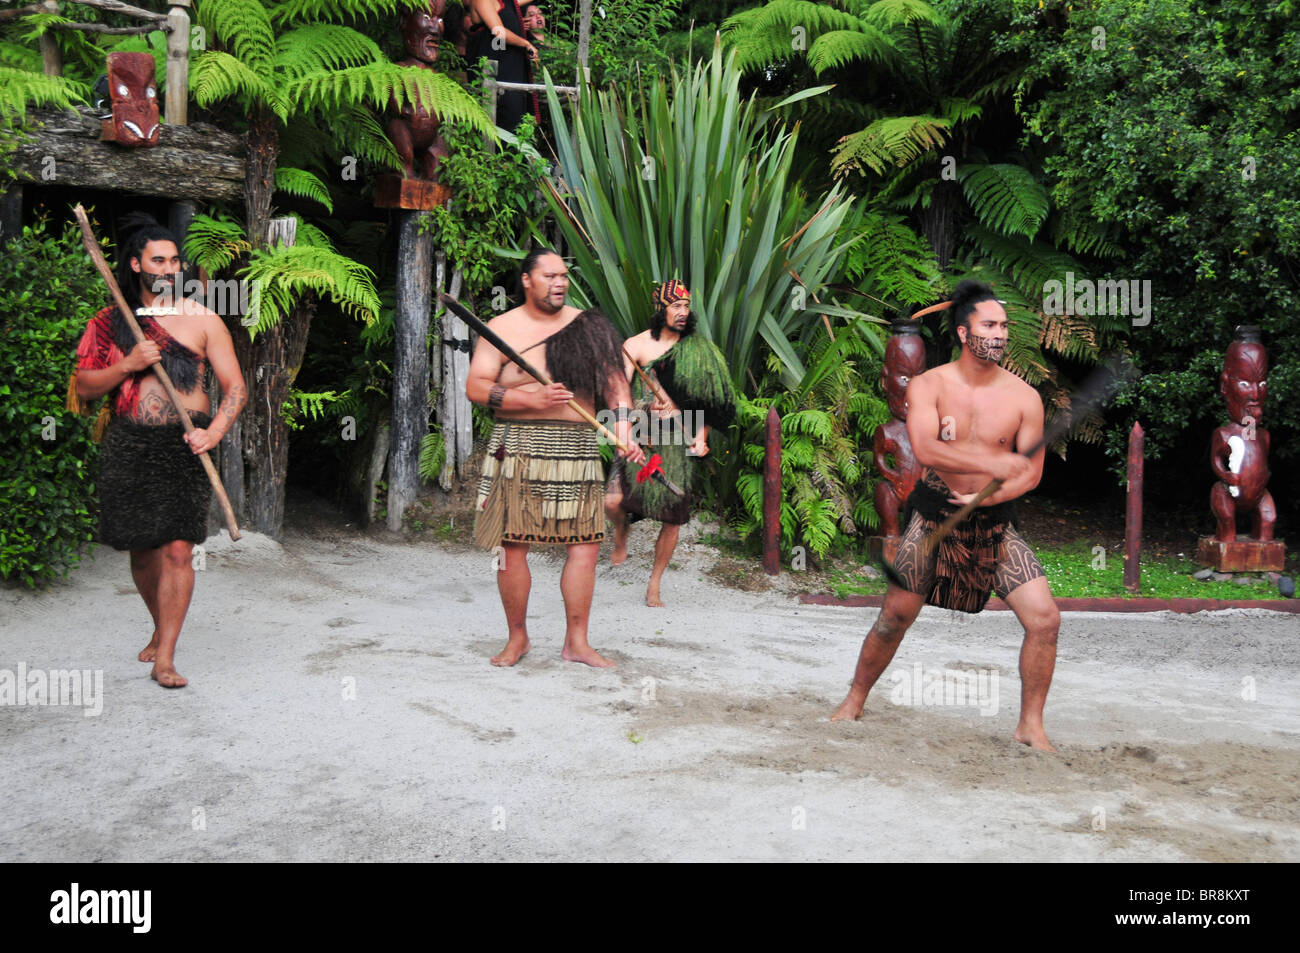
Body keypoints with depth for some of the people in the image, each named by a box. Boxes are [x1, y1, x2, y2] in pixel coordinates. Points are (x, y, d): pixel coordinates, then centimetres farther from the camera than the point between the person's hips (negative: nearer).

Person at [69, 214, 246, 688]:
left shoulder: (201, 320, 4)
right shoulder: (110, 323, 9)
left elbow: (235, 387, 3)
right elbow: (82, 387, 5)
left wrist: (214, 431, -14)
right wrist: (128, 365, -11)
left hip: (183, 446, -2)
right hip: (127, 447, 3)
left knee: (177, 550, -11)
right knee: (142, 551, 11)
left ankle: (164, 658, -5)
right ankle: (162, 631, 34)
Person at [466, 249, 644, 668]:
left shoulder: (586, 325, 12)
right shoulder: (502, 328, 4)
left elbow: (614, 378, 8)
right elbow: (475, 387, -4)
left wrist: (623, 431, -7)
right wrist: (534, 400, -15)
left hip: (577, 449, 2)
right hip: (519, 447, -2)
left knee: (585, 542, -2)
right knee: (512, 545, -2)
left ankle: (576, 641, 8)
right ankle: (517, 637, 15)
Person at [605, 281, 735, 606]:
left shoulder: (697, 348, 10)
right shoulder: (637, 345, 2)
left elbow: (707, 397, 14)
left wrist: (701, 436, 1)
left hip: (678, 439, 2)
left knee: (673, 518, -1)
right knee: (613, 500, -19)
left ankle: (654, 585, 15)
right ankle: (621, 534, 18)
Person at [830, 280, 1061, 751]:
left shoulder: (1024, 397, -5)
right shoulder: (929, 386, -8)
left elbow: (1032, 471, -2)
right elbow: (925, 449, -25)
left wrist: (988, 496, -20)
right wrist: (992, 463, -36)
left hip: (995, 521, 1)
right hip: (934, 516, -1)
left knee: (1044, 619, -10)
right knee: (896, 614, 4)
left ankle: (1030, 725, 7)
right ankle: (855, 700, 27)